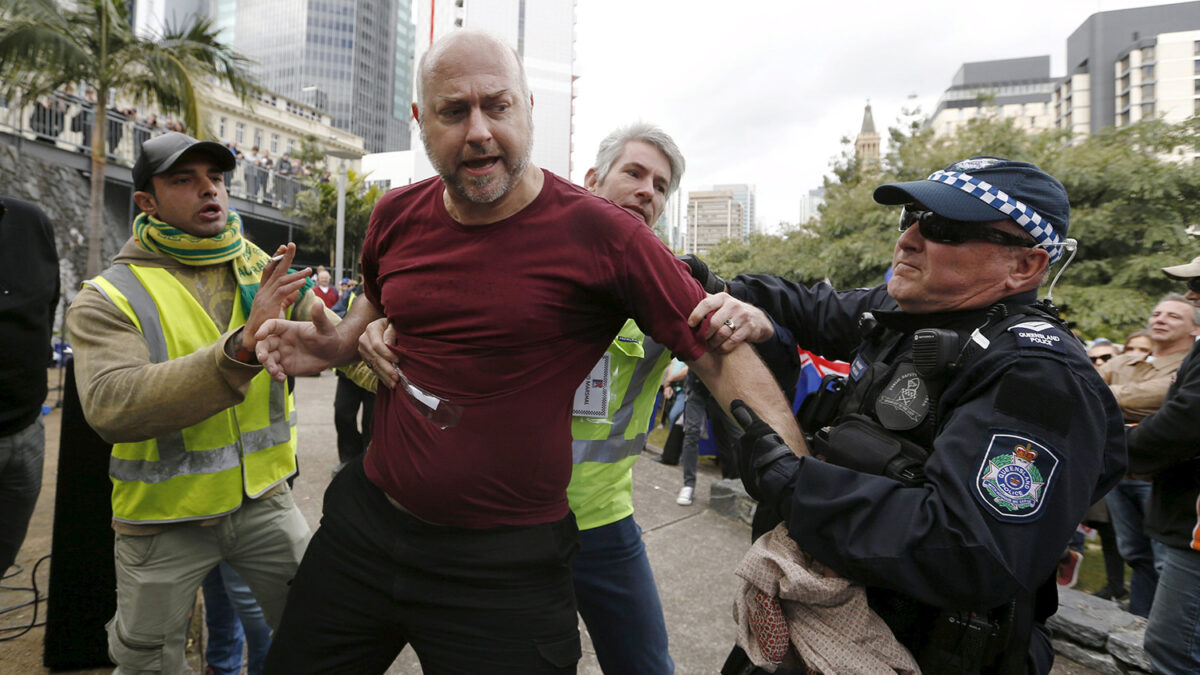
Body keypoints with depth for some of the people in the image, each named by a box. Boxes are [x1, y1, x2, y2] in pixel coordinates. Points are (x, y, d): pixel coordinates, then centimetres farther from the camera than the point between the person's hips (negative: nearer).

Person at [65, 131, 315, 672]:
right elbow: (111, 406, -28)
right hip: (164, 518, -2)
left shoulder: (265, 272, 0)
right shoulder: (109, 299, -11)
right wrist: (240, 346, -39)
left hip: (263, 497, 2)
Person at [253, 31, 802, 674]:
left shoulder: (601, 233, -16)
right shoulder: (397, 216, 0)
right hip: (364, 519, 5)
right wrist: (333, 345, 0)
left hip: (504, 564, -4)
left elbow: (725, 359, -15)